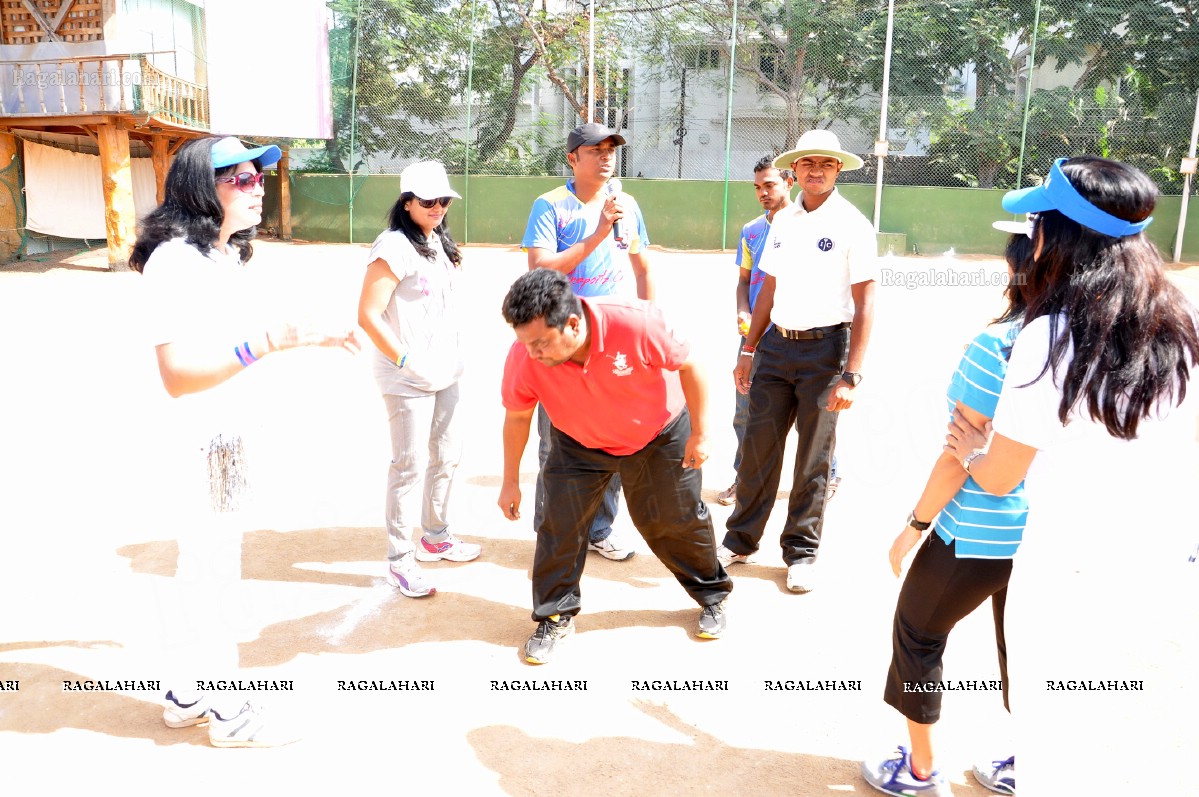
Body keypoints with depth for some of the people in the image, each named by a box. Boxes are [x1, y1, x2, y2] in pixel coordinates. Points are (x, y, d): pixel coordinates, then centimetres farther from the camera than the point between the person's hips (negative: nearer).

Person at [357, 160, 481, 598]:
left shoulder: (441, 242, 11)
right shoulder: (394, 246, -14)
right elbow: (368, 315, -18)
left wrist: (453, 358, 15)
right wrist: (405, 361, -20)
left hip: (445, 375, 8)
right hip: (407, 379, -8)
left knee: (447, 458, 17)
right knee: (410, 465, -1)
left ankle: (436, 537, 36)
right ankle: (400, 559, 13)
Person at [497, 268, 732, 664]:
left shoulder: (635, 321, -38)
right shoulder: (523, 357, -30)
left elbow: (688, 365, -20)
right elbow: (517, 416, -9)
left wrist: (699, 434, -13)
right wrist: (510, 482, -1)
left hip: (660, 435, -1)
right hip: (578, 445, 2)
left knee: (676, 519, 11)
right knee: (559, 522, -7)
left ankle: (712, 595, 37)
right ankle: (555, 617, 14)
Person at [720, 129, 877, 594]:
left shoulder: (852, 225, -7)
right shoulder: (783, 221, 9)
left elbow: (864, 305, -11)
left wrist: (850, 375, -17)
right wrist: (748, 351, 12)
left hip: (824, 347, -4)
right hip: (777, 345, 5)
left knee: (813, 459, 5)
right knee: (757, 447, 7)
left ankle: (801, 553, 21)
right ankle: (740, 540, 22)